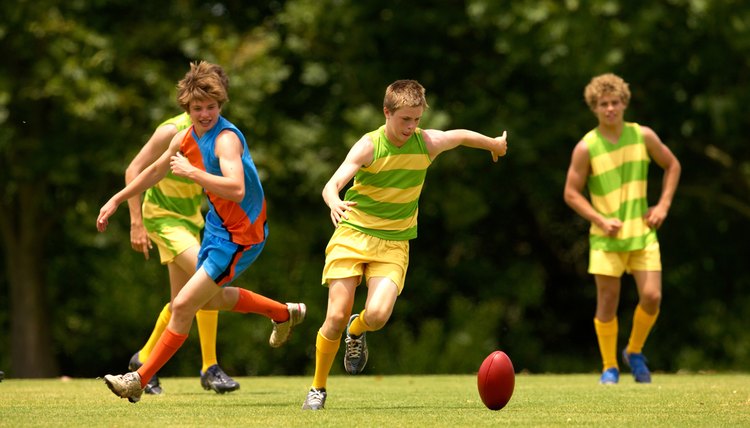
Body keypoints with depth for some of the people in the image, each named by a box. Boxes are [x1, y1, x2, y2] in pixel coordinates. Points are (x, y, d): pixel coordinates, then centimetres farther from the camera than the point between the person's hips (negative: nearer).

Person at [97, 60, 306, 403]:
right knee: (210, 298, 29)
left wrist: (191, 172, -38)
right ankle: (285, 314, 48)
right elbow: (155, 171, 19)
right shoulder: (185, 138, 1)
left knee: (184, 305, -11)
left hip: (241, 236, -10)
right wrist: (117, 200, 21)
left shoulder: (226, 138, -25)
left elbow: (237, 189, -40)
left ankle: (140, 379, -3)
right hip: (217, 225, 10)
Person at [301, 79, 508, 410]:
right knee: (336, 317, -9)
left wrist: (495, 144, 37)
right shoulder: (369, 146, -14)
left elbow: (460, 136, 18)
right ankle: (318, 389, 13)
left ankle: (357, 331, 17)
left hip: (394, 244, 2)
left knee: (378, 314, -22)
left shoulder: (427, 143, -5)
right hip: (353, 234, -2)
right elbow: (332, 185, -25)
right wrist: (334, 202, -49)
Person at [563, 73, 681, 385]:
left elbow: (672, 166, 15)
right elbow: (571, 193, -3)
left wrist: (663, 206, 4)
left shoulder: (643, 136, 0)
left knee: (652, 297, -8)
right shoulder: (586, 148, -8)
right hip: (606, 238, -2)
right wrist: (601, 221, -14)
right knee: (608, 302, -1)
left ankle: (635, 352, 18)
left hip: (643, 232, 2)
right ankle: (609, 368, 13)